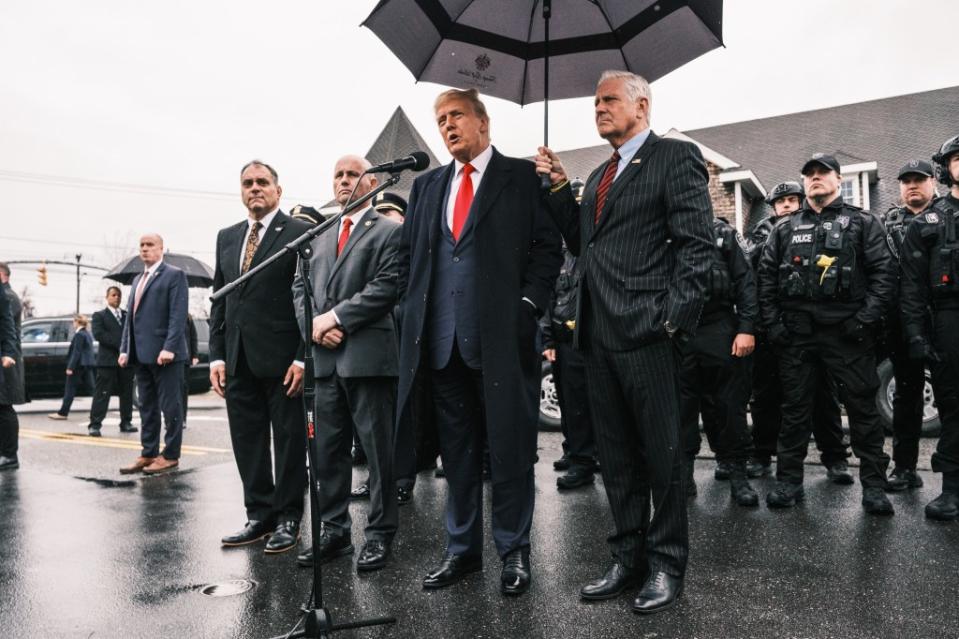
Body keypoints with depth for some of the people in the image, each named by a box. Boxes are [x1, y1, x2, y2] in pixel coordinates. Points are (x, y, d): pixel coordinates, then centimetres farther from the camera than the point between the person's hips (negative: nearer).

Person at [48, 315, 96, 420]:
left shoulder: (79, 335, -13)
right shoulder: (88, 334, 14)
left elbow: (76, 352, -18)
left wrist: (70, 367, -18)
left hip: (79, 365, -9)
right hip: (88, 365, 9)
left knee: (70, 389, -1)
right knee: (91, 387, 7)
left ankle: (62, 413, 4)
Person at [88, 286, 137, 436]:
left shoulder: (128, 315, 18)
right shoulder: (99, 315, 6)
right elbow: (98, 334, -9)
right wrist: (120, 343, -17)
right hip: (108, 360, -4)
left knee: (127, 393, 8)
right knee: (102, 393, -6)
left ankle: (126, 422, 15)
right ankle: (95, 424, -5)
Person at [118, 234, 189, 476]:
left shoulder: (174, 275, -4)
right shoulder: (137, 279, 21)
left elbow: (178, 315, -13)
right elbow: (130, 316, 20)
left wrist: (169, 347, -21)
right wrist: (125, 349, 10)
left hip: (164, 353, -8)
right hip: (141, 354, 8)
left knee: (169, 406, -1)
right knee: (147, 407, 10)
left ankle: (170, 456, 5)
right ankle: (148, 454, 16)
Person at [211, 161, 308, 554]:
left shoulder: (300, 233, -4)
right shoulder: (227, 238, 15)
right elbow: (219, 300, 15)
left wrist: (303, 357, -14)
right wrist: (217, 355, 7)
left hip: (282, 359, -6)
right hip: (239, 360, 6)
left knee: (290, 442, 4)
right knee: (247, 443, 10)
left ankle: (289, 519, 16)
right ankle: (259, 515, 21)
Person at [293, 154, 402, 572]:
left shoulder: (388, 232, 1)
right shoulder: (320, 238, 22)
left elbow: (386, 286, -12)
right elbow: (300, 288, 17)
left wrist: (335, 317, -13)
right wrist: (313, 324, -3)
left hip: (368, 356, -6)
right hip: (326, 358, 6)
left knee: (378, 451, 1)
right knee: (327, 452, 11)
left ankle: (379, 535, 12)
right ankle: (334, 532, 22)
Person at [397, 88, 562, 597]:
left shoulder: (523, 177, 3)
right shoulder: (426, 185, 17)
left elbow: (548, 247, -2)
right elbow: (407, 253, 18)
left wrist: (528, 306, -11)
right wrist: (412, 309, 7)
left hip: (502, 338, -4)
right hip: (441, 340, 5)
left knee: (509, 448, 3)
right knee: (456, 450, 12)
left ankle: (514, 550, 17)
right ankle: (462, 548, 24)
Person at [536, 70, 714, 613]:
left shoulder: (677, 157, -2)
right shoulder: (601, 176, 22)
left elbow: (697, 245, -10)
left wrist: (672, 315, -17)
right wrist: (560, 187, 11)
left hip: (647, 331, -7)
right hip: (600, 334, 8)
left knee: (662, 454, 4)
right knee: (616, 457, 13)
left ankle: (667, 564, 17)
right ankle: (629, 558, 25)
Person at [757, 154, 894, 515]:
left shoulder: (862, 224, 7)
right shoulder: (785, 230, 15)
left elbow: (883, 272, -2)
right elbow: (766, 278, 11)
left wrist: (866, 318, -12)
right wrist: (772, 323, 1)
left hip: (847, 332, -2)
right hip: (796, 333, 3)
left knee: (862, 407, 2)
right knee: (795, 408, 7)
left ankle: (873, 485, 11)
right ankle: (789, 481, 15)